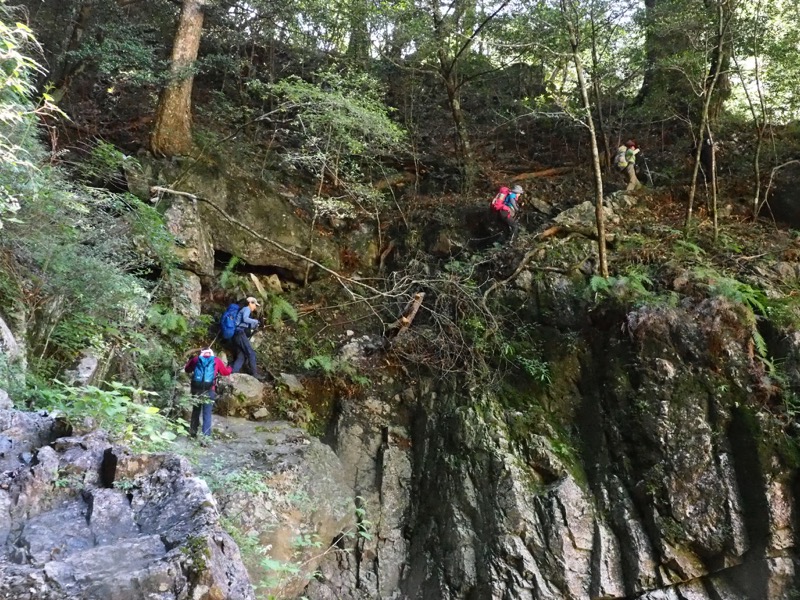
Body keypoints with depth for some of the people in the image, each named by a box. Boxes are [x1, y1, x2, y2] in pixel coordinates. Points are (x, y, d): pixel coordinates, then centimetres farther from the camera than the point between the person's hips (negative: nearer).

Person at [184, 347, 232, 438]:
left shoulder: (196, 359, 11)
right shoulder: (216, 360, 7)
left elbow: (187, 369, 25)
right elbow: (225, 372, 17)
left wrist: (191, 360, 42)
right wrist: (230, 368, 40)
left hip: (196, 389, 2)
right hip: (209, 390, -2)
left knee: (195, 411, 20)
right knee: (207, 413, 2)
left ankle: (193, 432, 27)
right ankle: (206, 435, -3)